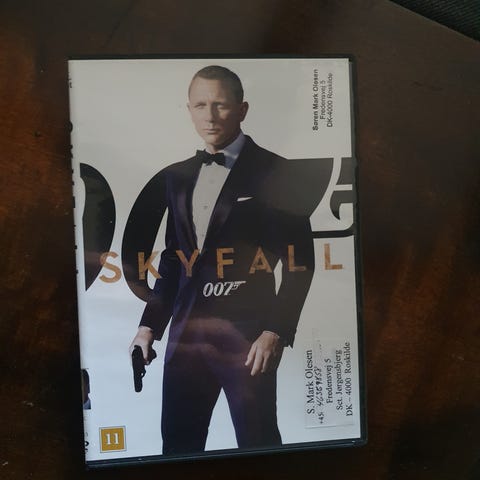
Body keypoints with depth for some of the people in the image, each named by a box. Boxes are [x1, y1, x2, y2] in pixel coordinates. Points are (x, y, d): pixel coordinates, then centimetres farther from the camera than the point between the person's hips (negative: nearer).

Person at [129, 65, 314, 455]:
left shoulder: (275, 172, -5)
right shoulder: (177, 176, 11)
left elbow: (300, 261, -6)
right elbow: (173, 258, 14)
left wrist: (275, 332, -12)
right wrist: (150, 324, 10)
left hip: (248, 333, -4)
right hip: (186, 331, 5)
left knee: (257, 442, 11)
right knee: (178, 441, 16)